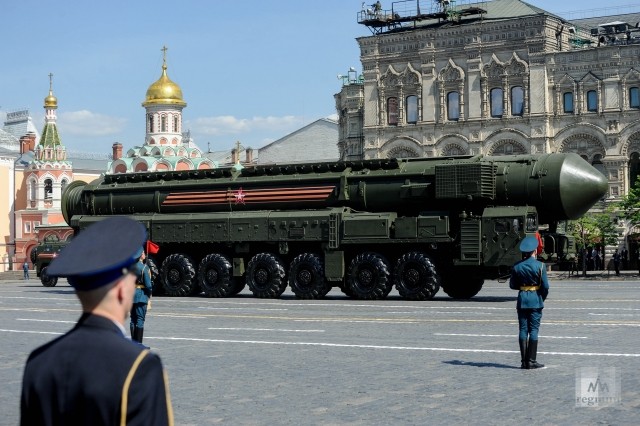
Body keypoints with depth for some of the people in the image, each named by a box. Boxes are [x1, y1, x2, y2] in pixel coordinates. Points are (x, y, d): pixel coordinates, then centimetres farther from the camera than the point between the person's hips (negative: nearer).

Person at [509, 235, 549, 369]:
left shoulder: (517, 266, 0)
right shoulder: (540, 266, -9)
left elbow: (512, 285, 7)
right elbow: (545, 286, -8)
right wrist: (542, 298, 8)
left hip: (522, 299, 3)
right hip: (535, 300, -3)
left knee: (523, 330, 6)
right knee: (534, 330, 1)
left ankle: (524, 361, 6)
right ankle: (531, 361, 0)